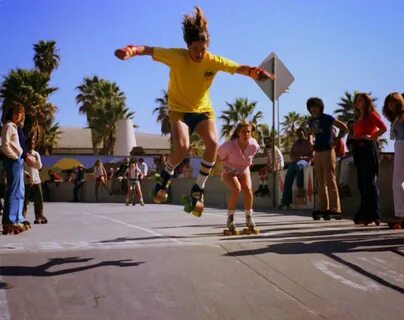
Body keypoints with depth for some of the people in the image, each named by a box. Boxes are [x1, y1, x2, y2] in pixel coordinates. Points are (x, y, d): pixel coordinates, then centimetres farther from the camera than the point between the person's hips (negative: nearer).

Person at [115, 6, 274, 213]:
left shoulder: (214, 61, -12)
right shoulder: (176, 56, -18)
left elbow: (239, 68, -13)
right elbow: (150, 50, -23)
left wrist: (255, 72, -34)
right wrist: (132, 51, -44)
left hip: (203, 110, 3)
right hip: (179, 110, -3)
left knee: (213, 143, -23)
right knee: (182, 147, -27)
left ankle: (198, 188, -5)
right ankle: (166, 176, 7)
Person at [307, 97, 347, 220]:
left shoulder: (327, 118, -6)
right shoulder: (311, 120, 13)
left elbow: (343, 127, -10)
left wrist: (336, 141, -10)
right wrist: (310, 143, 14)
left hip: (328, 151, -7)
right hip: (317, 153, 7)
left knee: (330, 181, -10)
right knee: (321, 182, 7)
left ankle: (335, 209, -9)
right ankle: (324, 209, 12)